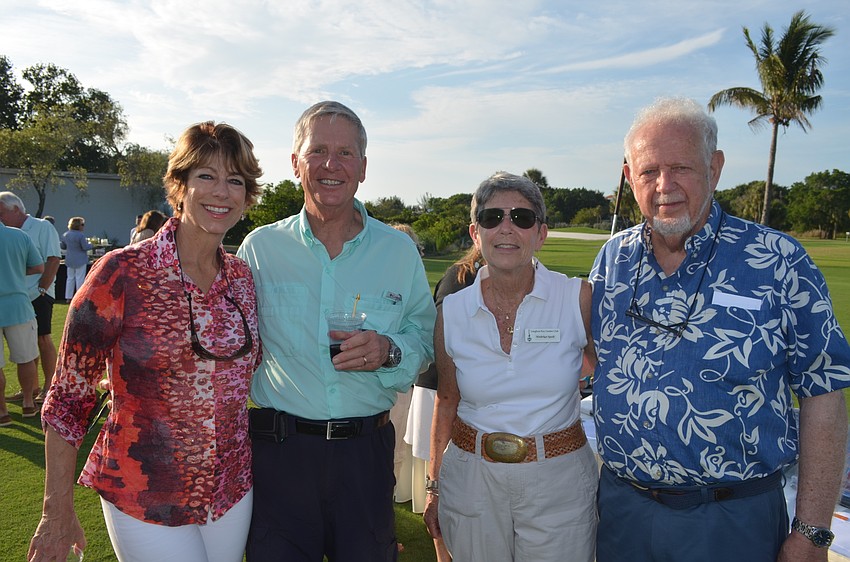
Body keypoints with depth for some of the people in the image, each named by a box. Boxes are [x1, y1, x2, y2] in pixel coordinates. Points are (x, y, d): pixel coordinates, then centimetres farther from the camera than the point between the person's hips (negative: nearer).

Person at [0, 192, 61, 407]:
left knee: (42, 340, -2)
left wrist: (41, 288, -15)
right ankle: (31, 388, 20)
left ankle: (49, 387, 8)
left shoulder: (42, 227, -5)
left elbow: (53, 260, -11)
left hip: (38, 295, -7)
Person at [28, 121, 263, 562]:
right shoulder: (123, 273, -16)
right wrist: (57, 514, -8)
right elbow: (67, 398, -10)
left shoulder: (242, 276, -2)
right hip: (146, 500, -4)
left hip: (232, 491, 5)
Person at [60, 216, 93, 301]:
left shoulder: (65, 235, 6)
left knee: (70, 278, 13)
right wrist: (91, 244, 3)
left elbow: (63, 246, 14)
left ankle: (68, 297, 16)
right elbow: (85, 247, -15)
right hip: (80, 260, -7)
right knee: (80, 279, 0)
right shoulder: (80, 235, -17)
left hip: (69, 260, 7)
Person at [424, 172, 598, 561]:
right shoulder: (451, 312, -4)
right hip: (471, 481, 2)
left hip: (557, 484, -1)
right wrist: (434, 486, 10)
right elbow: (447, 402, 7)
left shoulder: (578, 298, -10)